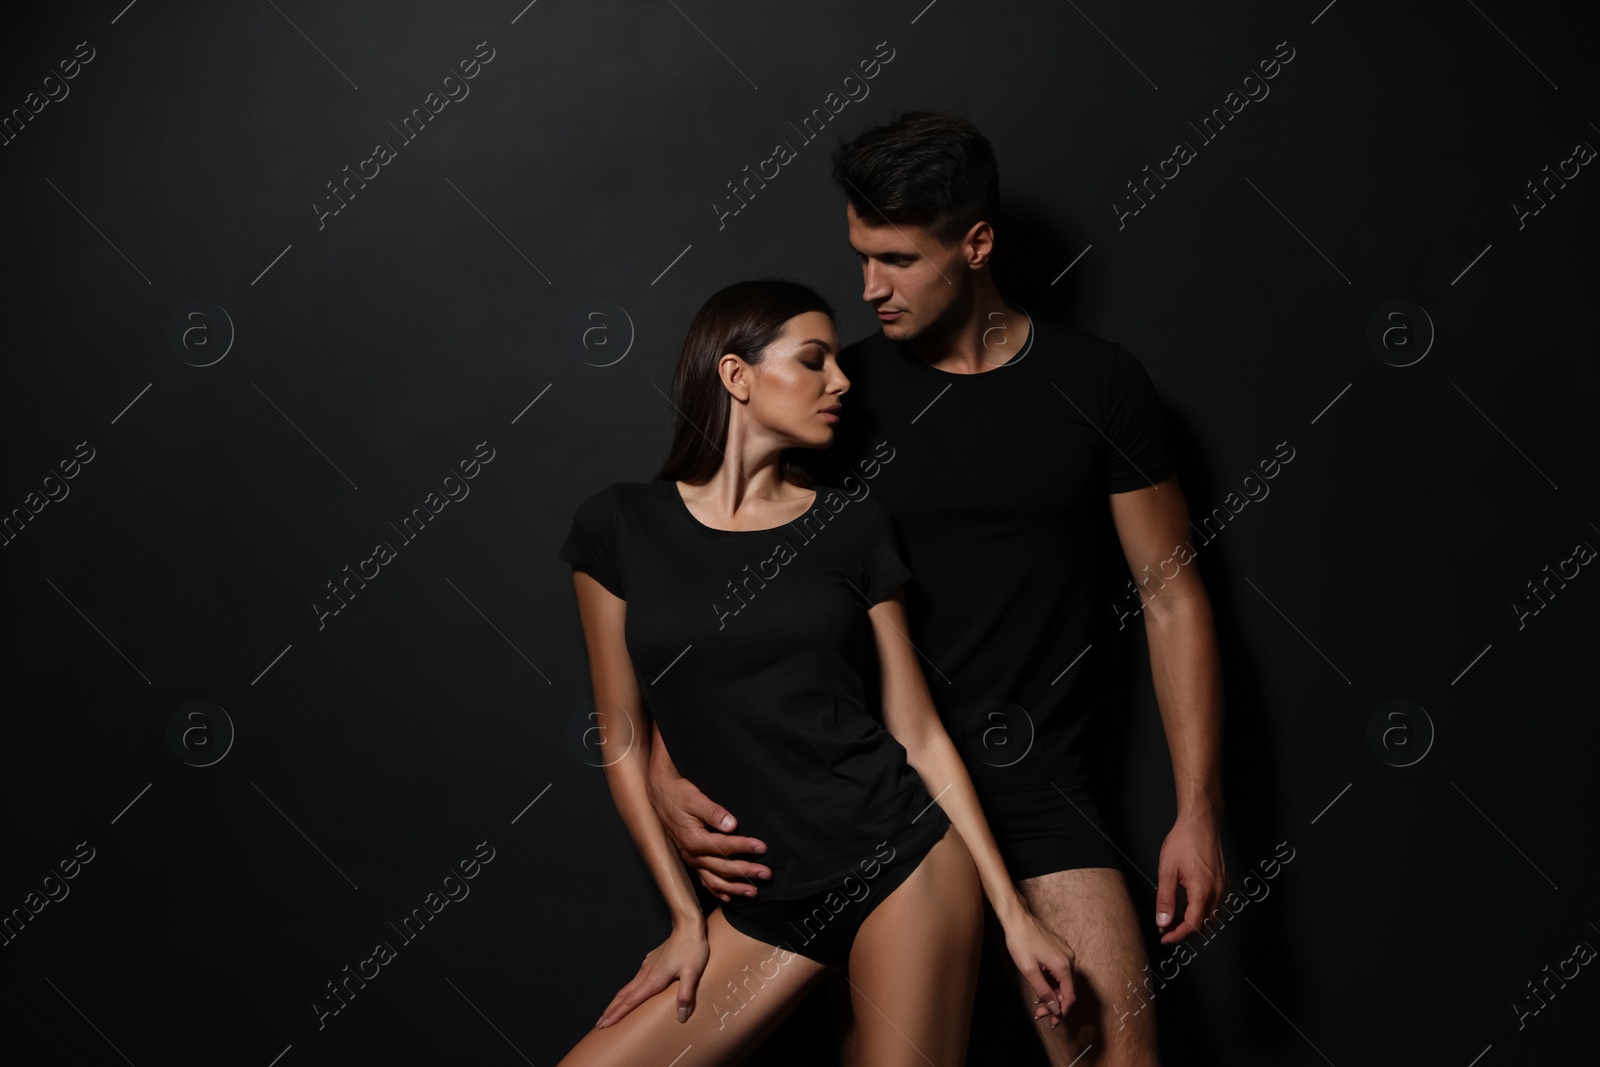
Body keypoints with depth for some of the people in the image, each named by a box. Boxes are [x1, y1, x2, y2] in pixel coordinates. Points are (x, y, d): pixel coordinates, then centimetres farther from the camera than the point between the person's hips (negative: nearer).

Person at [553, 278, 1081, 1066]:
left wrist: (1012, 912, 2)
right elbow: (623, 741, 6)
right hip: (768, 902, 1)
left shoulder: (852, 523, 4)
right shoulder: (620, 526, 2)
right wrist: (688, 919, 5)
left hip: (902, 860, -1)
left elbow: (919, 732, 5)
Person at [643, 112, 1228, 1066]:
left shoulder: (1098, 386, 2)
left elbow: (1172, 597, 5)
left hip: (1040, 782, 0)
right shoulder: (847, 393, 3)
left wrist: (1199, 811, 0)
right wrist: (664, 769, -13)